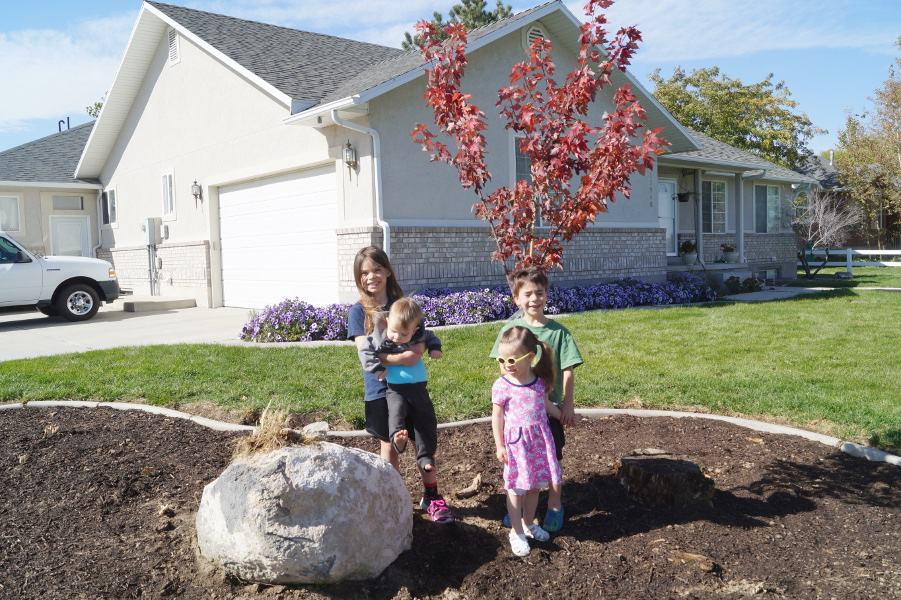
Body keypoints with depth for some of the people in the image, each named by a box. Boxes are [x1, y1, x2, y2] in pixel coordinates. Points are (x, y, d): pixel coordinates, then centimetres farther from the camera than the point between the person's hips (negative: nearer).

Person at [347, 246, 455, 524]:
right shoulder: (358, 311, -3)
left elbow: (421, 337, -1)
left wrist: (418, 349, -22)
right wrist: (399, 357, -24)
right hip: (381, 388, -1)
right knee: (389, 446, 10)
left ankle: (432, 497, 20)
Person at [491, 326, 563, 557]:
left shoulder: (539, 381, -1)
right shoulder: (502, 386, -13)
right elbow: (497, 417, -8)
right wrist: (499, 446, -10)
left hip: (540, 439, 4)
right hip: (516, 441, -4)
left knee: (535, 485, 15)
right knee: (516, 488, 3)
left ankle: (528, 523, 34)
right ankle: (517, 532, 17)